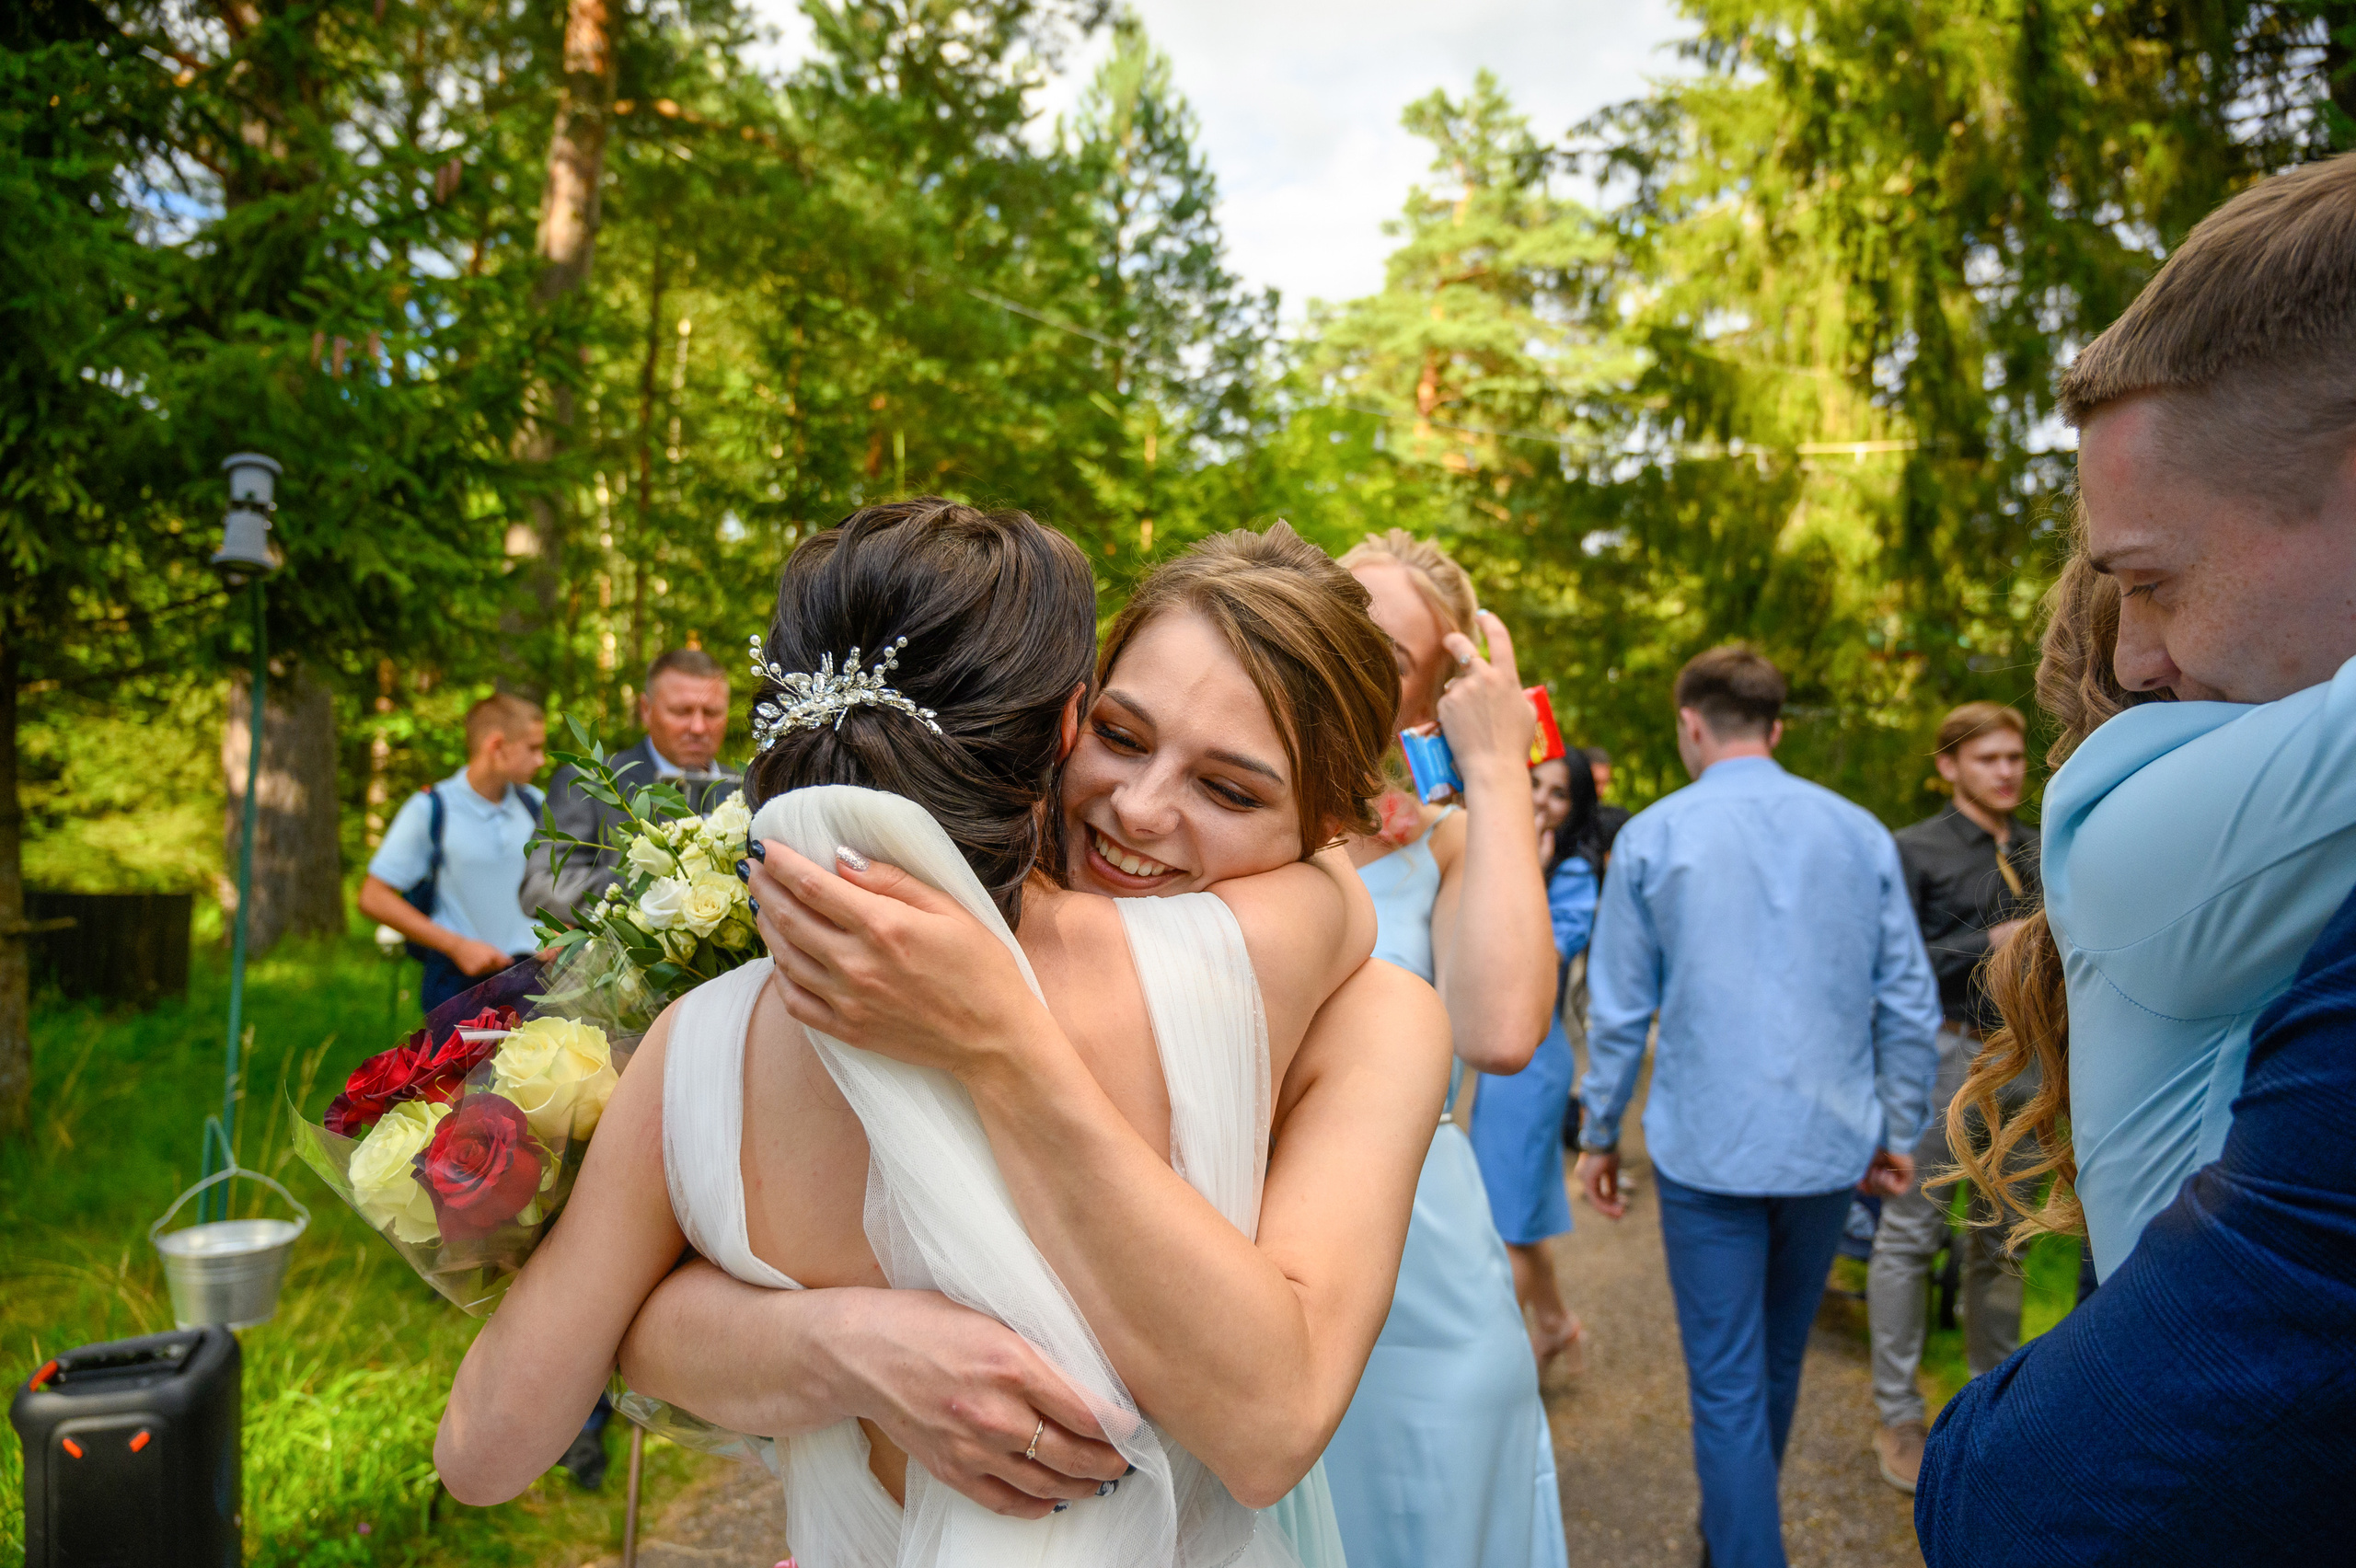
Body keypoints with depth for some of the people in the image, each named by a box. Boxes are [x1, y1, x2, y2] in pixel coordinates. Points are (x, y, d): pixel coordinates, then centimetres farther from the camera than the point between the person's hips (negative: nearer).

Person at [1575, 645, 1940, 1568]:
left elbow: (1618, 1010, -3)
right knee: (1780, 1361, 23)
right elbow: (1909, 1005, 4)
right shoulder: (1860, 833, 2)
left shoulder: (1652, 837, -5)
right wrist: (1898, 1130, 13)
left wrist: (1600, 1134, 7)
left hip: (1709, 1147, -4)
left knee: (1726, 1382, 4)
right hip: (1829, 1144, 5)